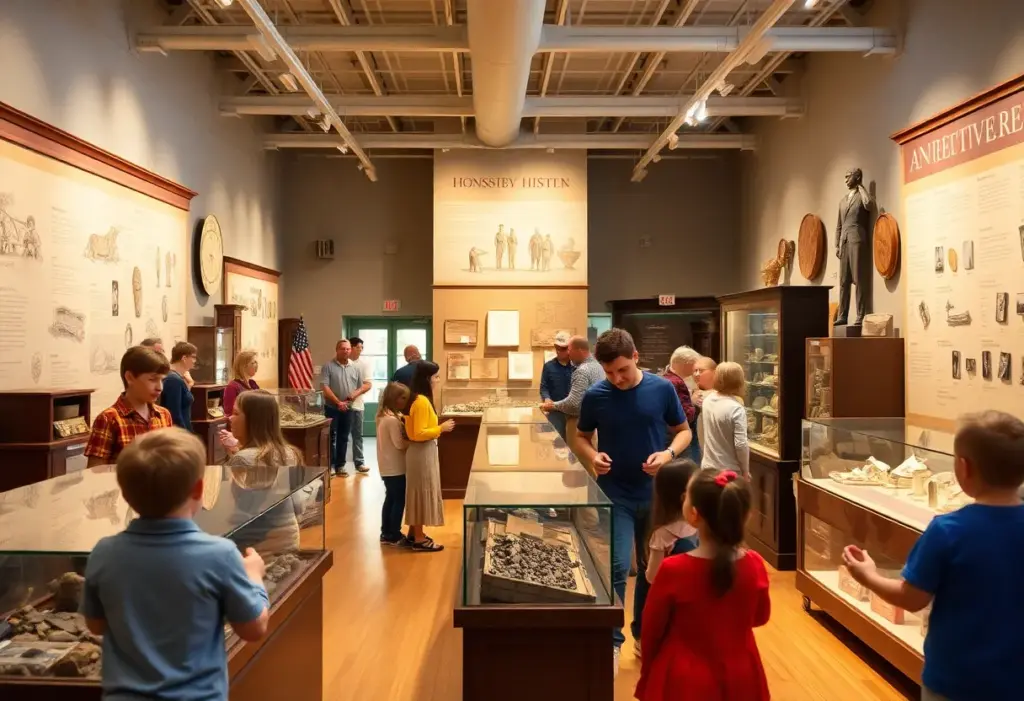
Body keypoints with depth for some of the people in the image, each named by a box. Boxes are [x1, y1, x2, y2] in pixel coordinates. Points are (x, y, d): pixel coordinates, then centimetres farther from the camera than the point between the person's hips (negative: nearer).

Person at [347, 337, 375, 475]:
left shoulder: (366, 362, 0)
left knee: (357, 434, 6)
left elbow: (368, 384, -5)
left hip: (356, 403, 1)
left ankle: (359, 462, 11)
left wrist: (355, 394, -21)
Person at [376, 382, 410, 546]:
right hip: (395, 467, -9)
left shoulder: (383, 416, 9)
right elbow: (400, 444, -23)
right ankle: (394, 536, 9)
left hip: (387, 466, 10)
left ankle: (386, 533, 23)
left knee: (390, 499, 16)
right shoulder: (392, 419, -22)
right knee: (399, 501, 1)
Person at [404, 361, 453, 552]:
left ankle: (414, 533, 28)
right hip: (422, 452, -10)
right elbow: (419, 434, -25)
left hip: (422, 451, 10)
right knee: (422, 492, -1)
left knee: (419, 493, 17)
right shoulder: (422, 401, -22)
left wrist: (438, 428, 11)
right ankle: (419, 540, 7)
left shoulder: (418, 399, 8)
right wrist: (441, 428, -17)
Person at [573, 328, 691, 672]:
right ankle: (611, 641, 7)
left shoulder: (662, 389, -7)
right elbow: (581, 437, 6)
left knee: (653, 568, 15)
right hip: (615, 496, -2)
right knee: (616, 568, -8)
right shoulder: (595, 396, -8)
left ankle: (645, 633, 34)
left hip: (655, 495, 2)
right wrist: (593, 456, -16)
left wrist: (669, 454, -17)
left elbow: (683, 431, 4)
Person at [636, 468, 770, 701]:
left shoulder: (674, 570, -24)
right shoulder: (754, 565, -14)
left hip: (684, 682, -3)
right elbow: (760, 617, 5)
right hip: (738, 678, 4)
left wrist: (647, 671, 8)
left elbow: (652, 627, -9)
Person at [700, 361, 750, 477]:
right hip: (729, 470, -6)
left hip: (708, 467, 6)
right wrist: (745, 470, -9)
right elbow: (740, 444, -20)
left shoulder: (707, 400, 0)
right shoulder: (736, 409, -21)